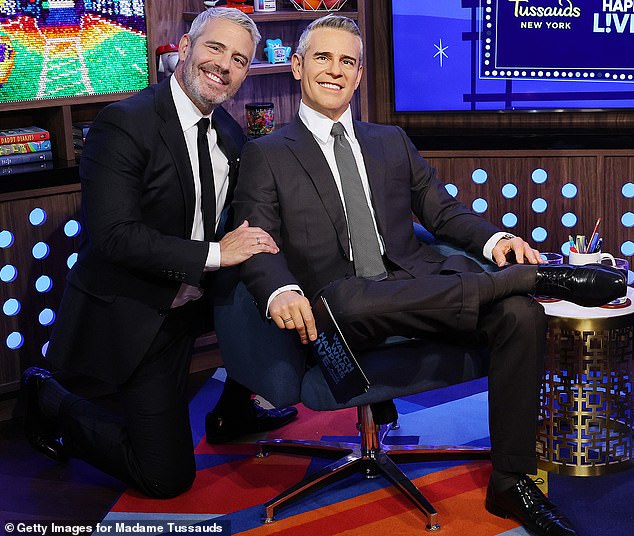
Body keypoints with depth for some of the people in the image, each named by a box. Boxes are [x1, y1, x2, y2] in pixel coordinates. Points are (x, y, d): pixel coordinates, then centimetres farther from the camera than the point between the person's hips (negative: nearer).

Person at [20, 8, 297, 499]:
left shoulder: (231, 135, 3)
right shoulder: (124, 123, -20)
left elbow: (234, 219, 13)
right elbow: (113, 234, -27)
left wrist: (253, 243, -10)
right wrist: (214, 253, -28)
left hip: (195, 300, 7)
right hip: (134, 313, -7)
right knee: (167, 477, -5)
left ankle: (234, 413, 20)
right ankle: (50, 401, 17)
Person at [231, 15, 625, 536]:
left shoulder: (392, 141, 23)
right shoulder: (266, 154, 10)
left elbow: (442, 210, 20)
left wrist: (493, 238, -2)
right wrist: (280, 291, -25)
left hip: (418, 289, 4)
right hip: (341, 312, -4)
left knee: (523, 314, -22)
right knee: (351, 296, -40)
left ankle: (511, 483, -9)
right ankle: (537, 275, -27)